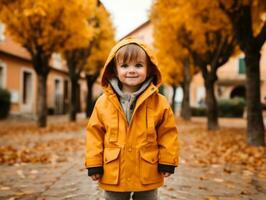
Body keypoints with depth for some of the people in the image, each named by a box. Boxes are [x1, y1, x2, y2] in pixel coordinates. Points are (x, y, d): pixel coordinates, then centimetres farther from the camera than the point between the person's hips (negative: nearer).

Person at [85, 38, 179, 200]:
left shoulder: (159, 102, -7)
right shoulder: (103, 102, -6)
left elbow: (168, 133, -1)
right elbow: (95, 134, -1)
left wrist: (167, 162, -1)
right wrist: (94, 164, -2)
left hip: (147, 176, 0)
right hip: (113, 175, 1)